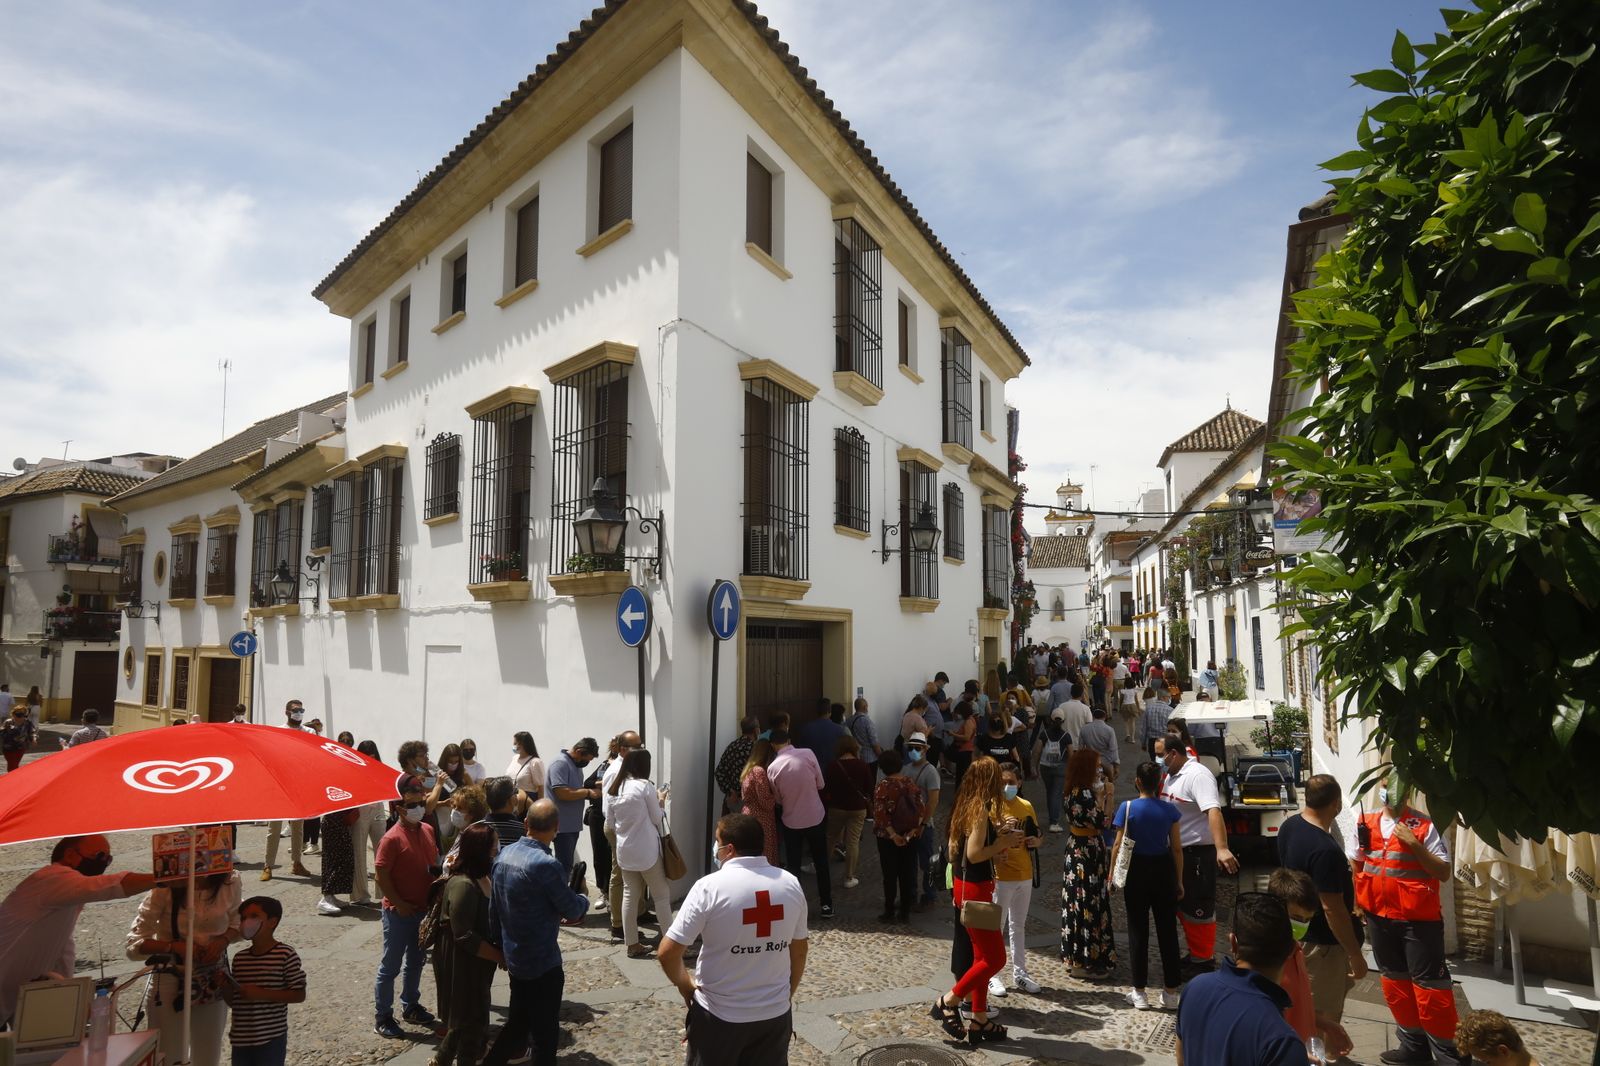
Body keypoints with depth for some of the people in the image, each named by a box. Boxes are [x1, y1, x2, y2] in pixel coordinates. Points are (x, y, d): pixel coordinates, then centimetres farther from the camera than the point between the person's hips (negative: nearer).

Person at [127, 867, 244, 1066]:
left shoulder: (229, 881, -12)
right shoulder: (166, 888, -20)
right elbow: (134, 944, -12)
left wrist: (223, 940, -15)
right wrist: (174, 947, -25)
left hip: (214, 980, 3)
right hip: (171, 980, -3)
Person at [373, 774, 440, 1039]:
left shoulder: (428, 831, 2)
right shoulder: (392, 838, -18)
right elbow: (381, 876, -17)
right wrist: (399, 904, -16)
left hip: (423, 909, 7)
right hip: (399, 912, -7)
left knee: (415, 962, 20)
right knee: (390, 966, 6)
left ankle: (411, 1007, 35)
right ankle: (382, 1017, 19)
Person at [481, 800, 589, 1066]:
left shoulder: (503, 855, -3)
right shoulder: (545, 864, -27)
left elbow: (494, 910, 7)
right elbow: (572, 909, -16)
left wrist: (501, 946, 19)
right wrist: (584, 899, 6)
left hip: (514, 957, 8)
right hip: (542, 963, -7)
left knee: (517, 1023, 24)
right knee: (546, 1034, 10)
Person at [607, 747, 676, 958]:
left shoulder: (616, 787, 3)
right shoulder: (645, 785, -15)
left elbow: (610, 822, 10)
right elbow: (657, 818, -6)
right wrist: (661, 801, 10)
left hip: (624, 850, 6)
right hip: (646, 850, -6)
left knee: (630, 895, 12)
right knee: (662, 895, 6)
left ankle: (632, 944, 16)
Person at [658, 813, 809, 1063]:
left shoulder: (710, 887, -19)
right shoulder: (791, 885, -6)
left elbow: (668, 952, -17)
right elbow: (799, 952, 5)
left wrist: (684, 983, 2)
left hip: (720, 1015, -3)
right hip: (776, 1014, 3)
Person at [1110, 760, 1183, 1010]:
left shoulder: (1128, 808, -12)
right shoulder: (1169, 810, -5)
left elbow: (1118, 846, -11)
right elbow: (1176, 848, -1)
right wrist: (1179, 880, 9)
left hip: (1137, 870, -2)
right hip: (1163, 870, 2)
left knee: (1138, 931, 8)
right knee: (1167, 930, 13)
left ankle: (1139, 992, 14)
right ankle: (1170, 991, 19)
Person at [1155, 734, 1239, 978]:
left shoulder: (1197, 775, -21)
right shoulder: (1172, 776, 9)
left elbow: (1214, 811, -33)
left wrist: (1222, 848, -43)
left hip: (1198, 853, -10)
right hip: (1178, 851, 10)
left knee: (1199, 909, 2)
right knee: (1182, 905, 19)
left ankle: (1205, 959, 16)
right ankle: (1195, 953, 33)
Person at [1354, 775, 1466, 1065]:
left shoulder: (1423, 825, -10)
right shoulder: (1365, 824, 3)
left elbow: (1444, 872, -12)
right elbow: (1357, 867, 13)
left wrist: (1414, 844, -22)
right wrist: (1357, 905, 10)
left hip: (1418, 918, -5)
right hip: (1379, 916, 5)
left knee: (1428, 982, 0)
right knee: (1394, 981, 16)